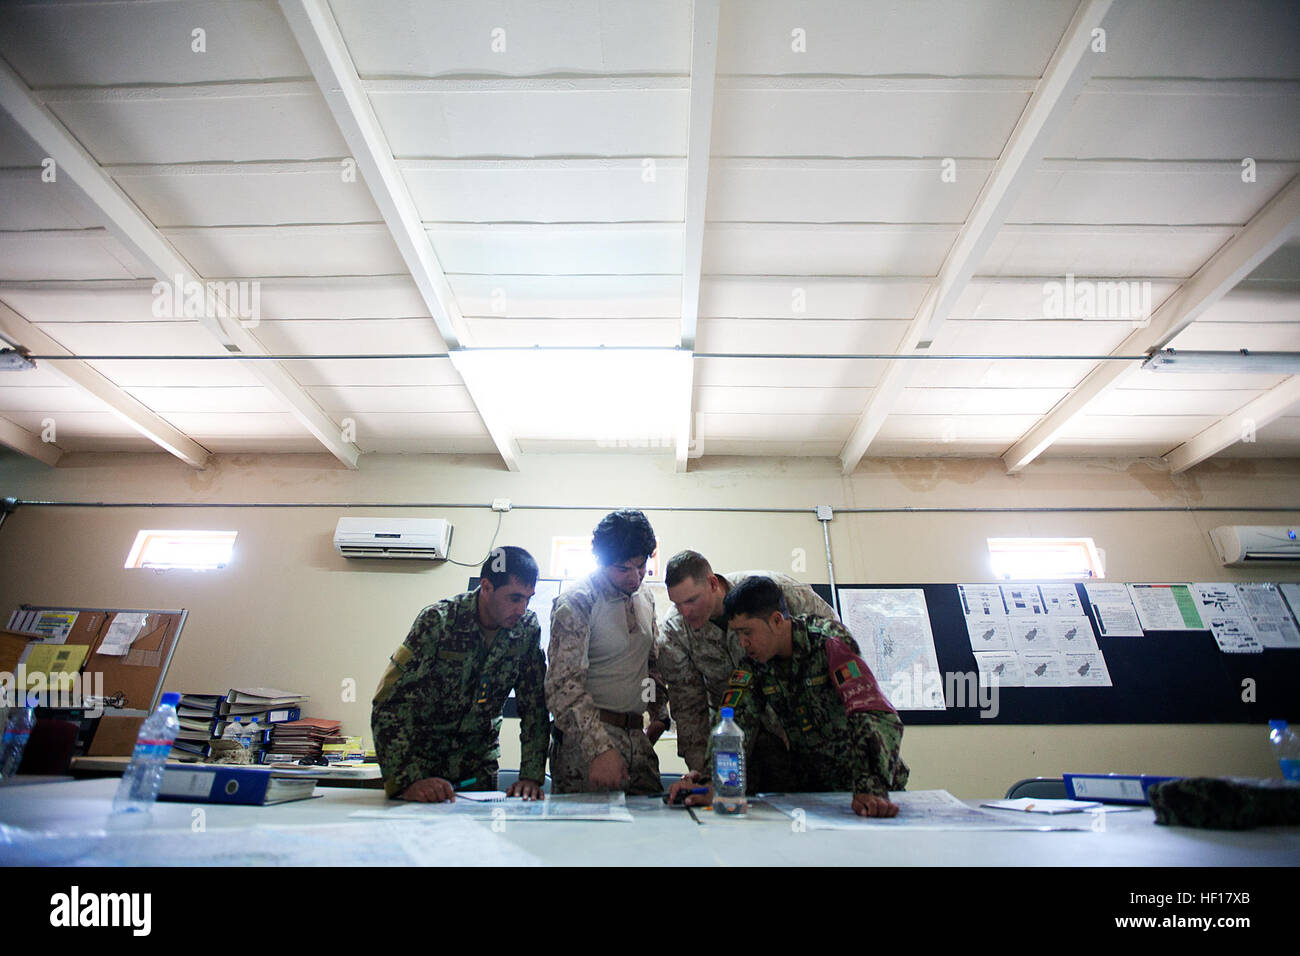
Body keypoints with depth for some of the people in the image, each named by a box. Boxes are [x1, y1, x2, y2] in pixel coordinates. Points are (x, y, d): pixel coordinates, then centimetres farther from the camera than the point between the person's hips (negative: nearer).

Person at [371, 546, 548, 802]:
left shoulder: (528, 628, -11)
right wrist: (409, 780, -31)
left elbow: (536, 707, -7)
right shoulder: (438, 621, -20)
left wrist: (531, 777, -16)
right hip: (422, 759, -2)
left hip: (479, 764, 3)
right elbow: (389, 705, -22)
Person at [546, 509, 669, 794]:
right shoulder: (575, 602, -13)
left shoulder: (646, 600, 11)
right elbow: (564, 684, -20)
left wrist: (659, 715, 18)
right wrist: (600, 749, -28)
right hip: (585, 740, -6)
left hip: (637, 737, 6)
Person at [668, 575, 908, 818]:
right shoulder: (753, 663, -6)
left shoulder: (829, 643, -20)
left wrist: (871, 789, -40)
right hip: (808, 784, 4)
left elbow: (877, 716, -28)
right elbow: (735, 725, -12)